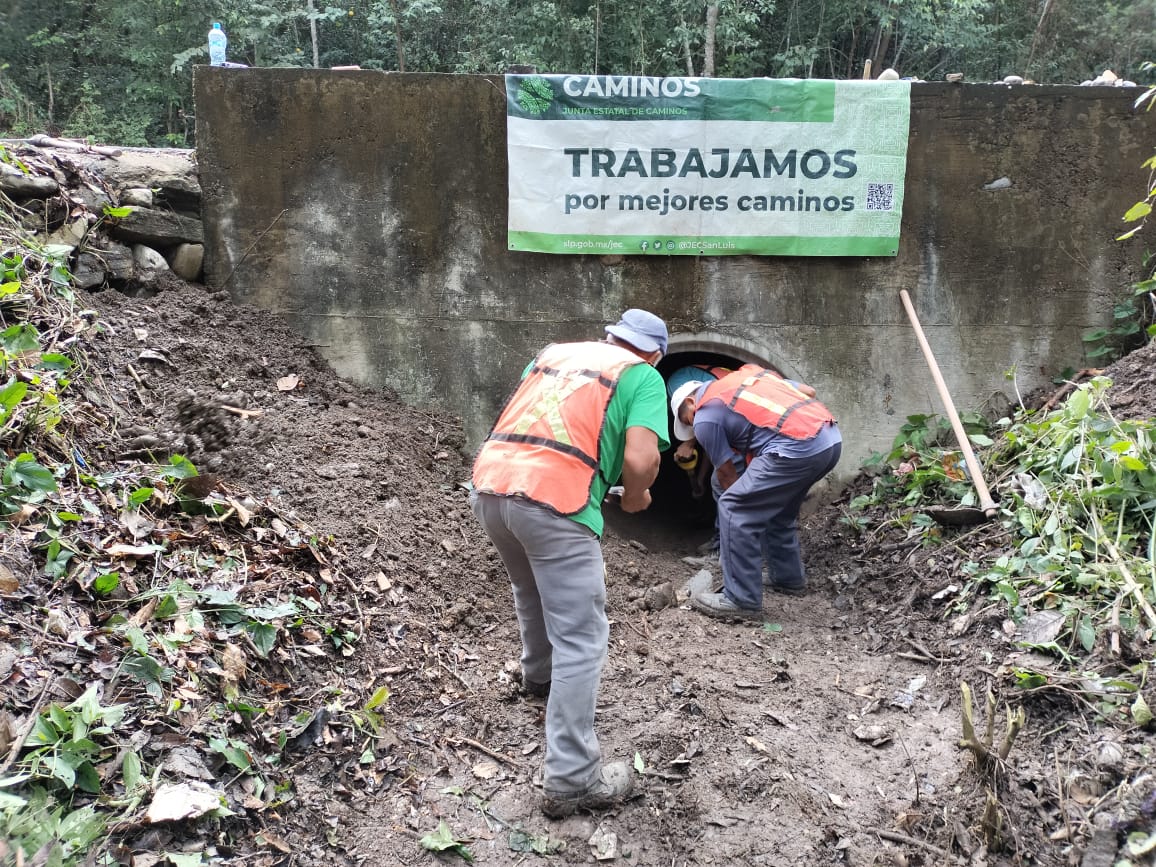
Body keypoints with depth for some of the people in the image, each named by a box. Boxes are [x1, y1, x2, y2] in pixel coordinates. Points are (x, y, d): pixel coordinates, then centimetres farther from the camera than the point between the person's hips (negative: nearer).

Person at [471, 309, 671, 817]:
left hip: (488, 484, 7)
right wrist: (635, 497, 15)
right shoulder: (643, 376, 9)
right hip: (553, 502, -7)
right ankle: (573, 779, 3)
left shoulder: (552, 353, 25)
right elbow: (640, 460, -5)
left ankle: (539, 674, 56)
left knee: (532, 590, 33)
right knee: (581, 641, 2)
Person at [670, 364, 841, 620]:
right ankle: (789, 578, 39)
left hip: (798, 449, -9)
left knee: (733, 510, 1)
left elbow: (726, 473, 14)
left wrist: (745, 500, 30)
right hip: (831, 437, 9)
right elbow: (809, 392, 27)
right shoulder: (748, 373, 28)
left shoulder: (705, 417, 7)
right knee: (779, 509, 27)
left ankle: (741, 600, 4)